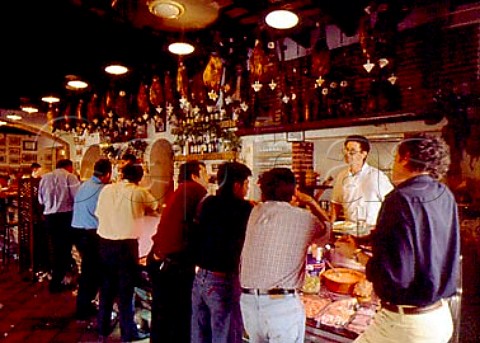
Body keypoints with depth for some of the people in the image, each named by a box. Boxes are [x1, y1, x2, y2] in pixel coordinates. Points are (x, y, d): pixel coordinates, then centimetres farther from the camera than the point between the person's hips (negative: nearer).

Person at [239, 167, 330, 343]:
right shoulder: (304, 218, -7)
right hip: (282, 302, -4)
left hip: (248, 299, 5)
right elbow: (327, 230, 11)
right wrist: (311, 202, 19)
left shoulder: (256, 212, 2)